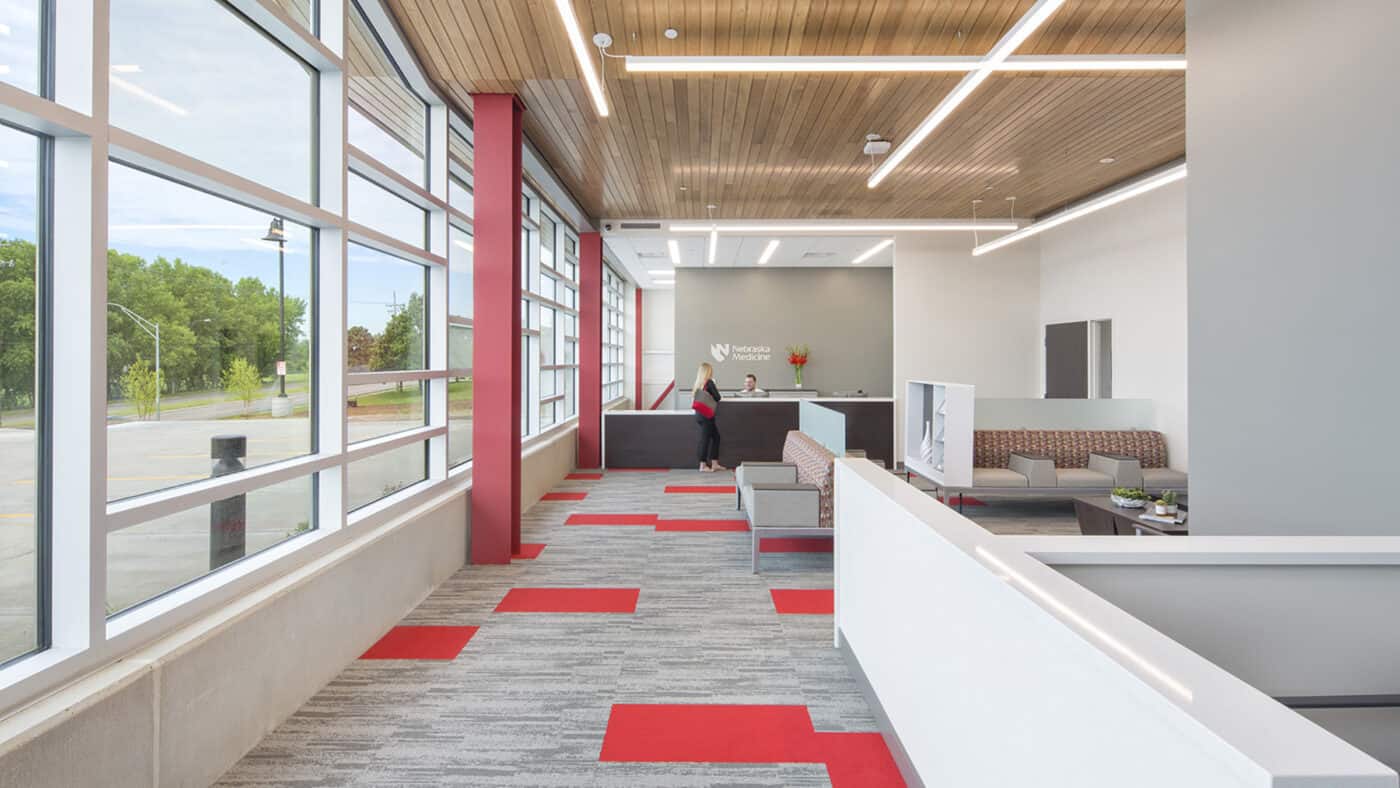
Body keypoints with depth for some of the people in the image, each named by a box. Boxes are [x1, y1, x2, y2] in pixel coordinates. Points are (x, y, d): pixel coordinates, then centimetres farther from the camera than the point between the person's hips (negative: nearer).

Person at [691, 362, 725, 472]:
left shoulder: (698, 383, 9)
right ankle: (703, 465, 4)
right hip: (707, 415, -8)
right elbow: (718, 397, -9)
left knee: (716, 436, 13)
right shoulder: (709, 382, -11)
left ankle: (714, 464, 14)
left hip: (699, 414, 8)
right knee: (705, 438, -1)